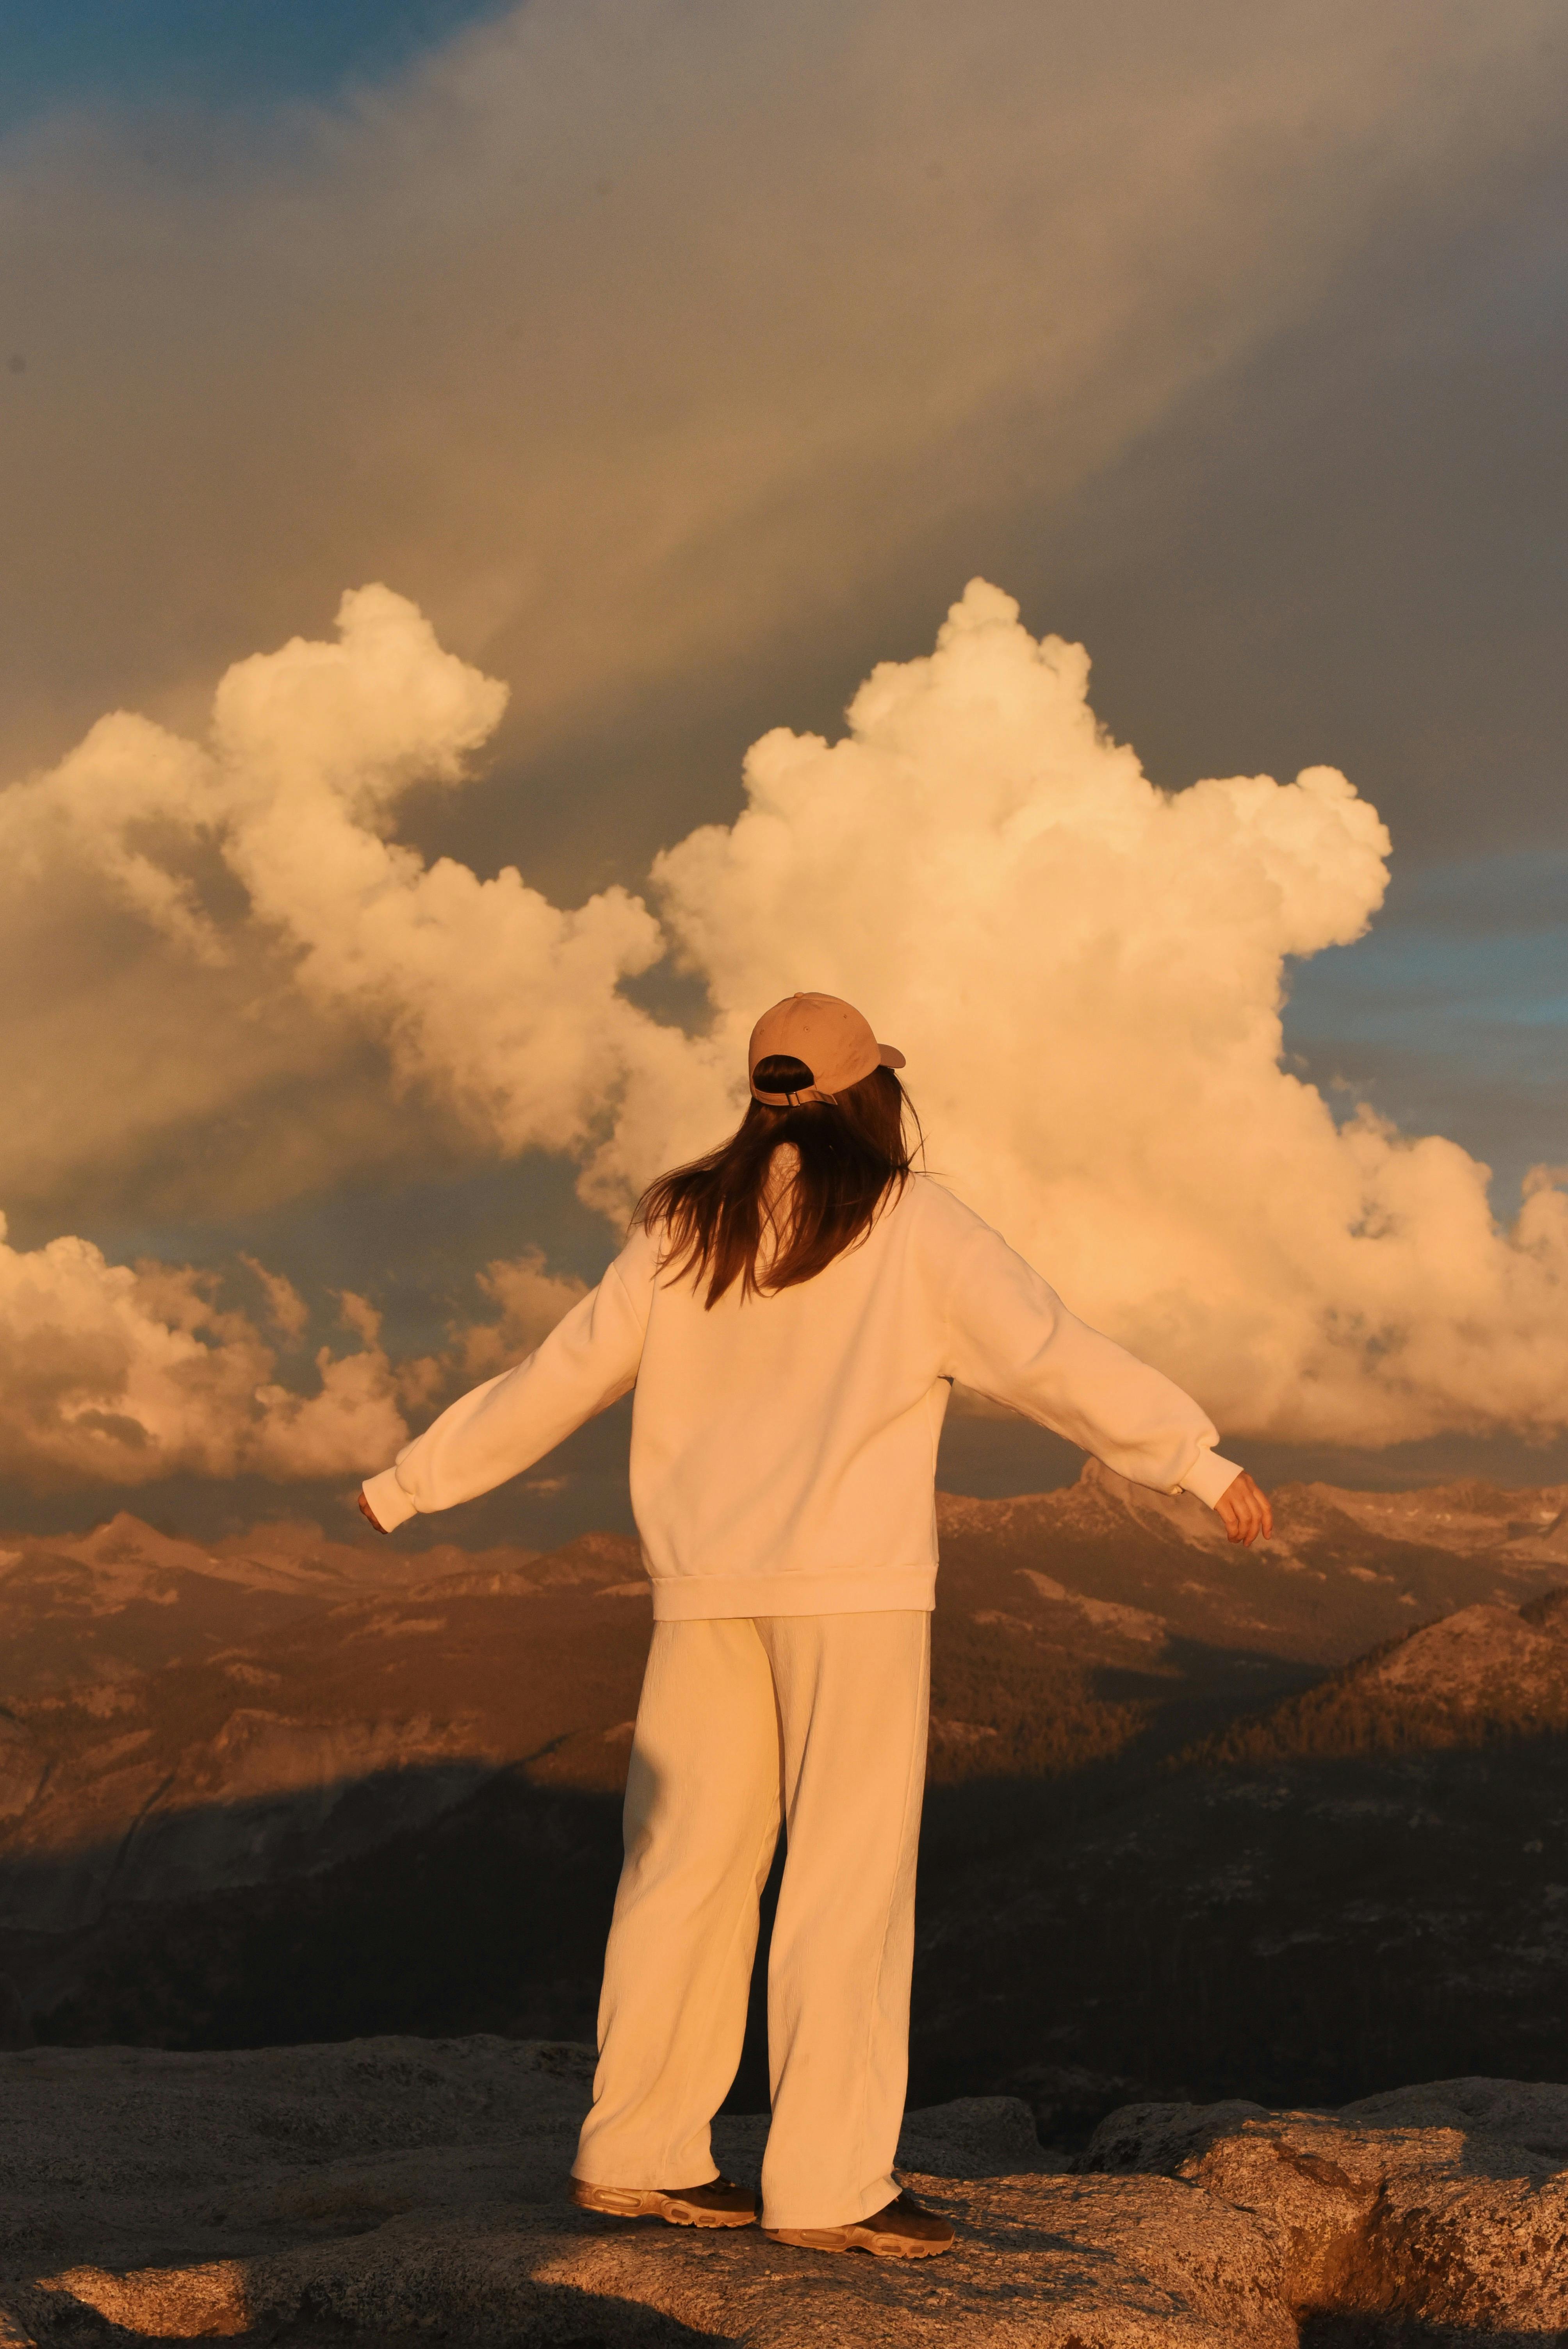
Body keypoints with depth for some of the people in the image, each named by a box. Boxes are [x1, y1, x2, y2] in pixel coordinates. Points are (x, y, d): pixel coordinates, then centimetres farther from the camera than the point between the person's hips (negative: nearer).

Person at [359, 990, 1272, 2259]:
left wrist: (412, 1482, 21)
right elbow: (1051, 1351, -14)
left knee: (690, 1862, 10)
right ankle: (827, 2182, -3)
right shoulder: (911, 1223, -5)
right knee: (851, 1873, -2)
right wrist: (1199, 1458, -16)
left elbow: (559, 1376, 12)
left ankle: (639, 2153, 16)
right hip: (852, 1583, -5)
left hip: (706, 1584, 6)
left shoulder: (686, 1229, 9)